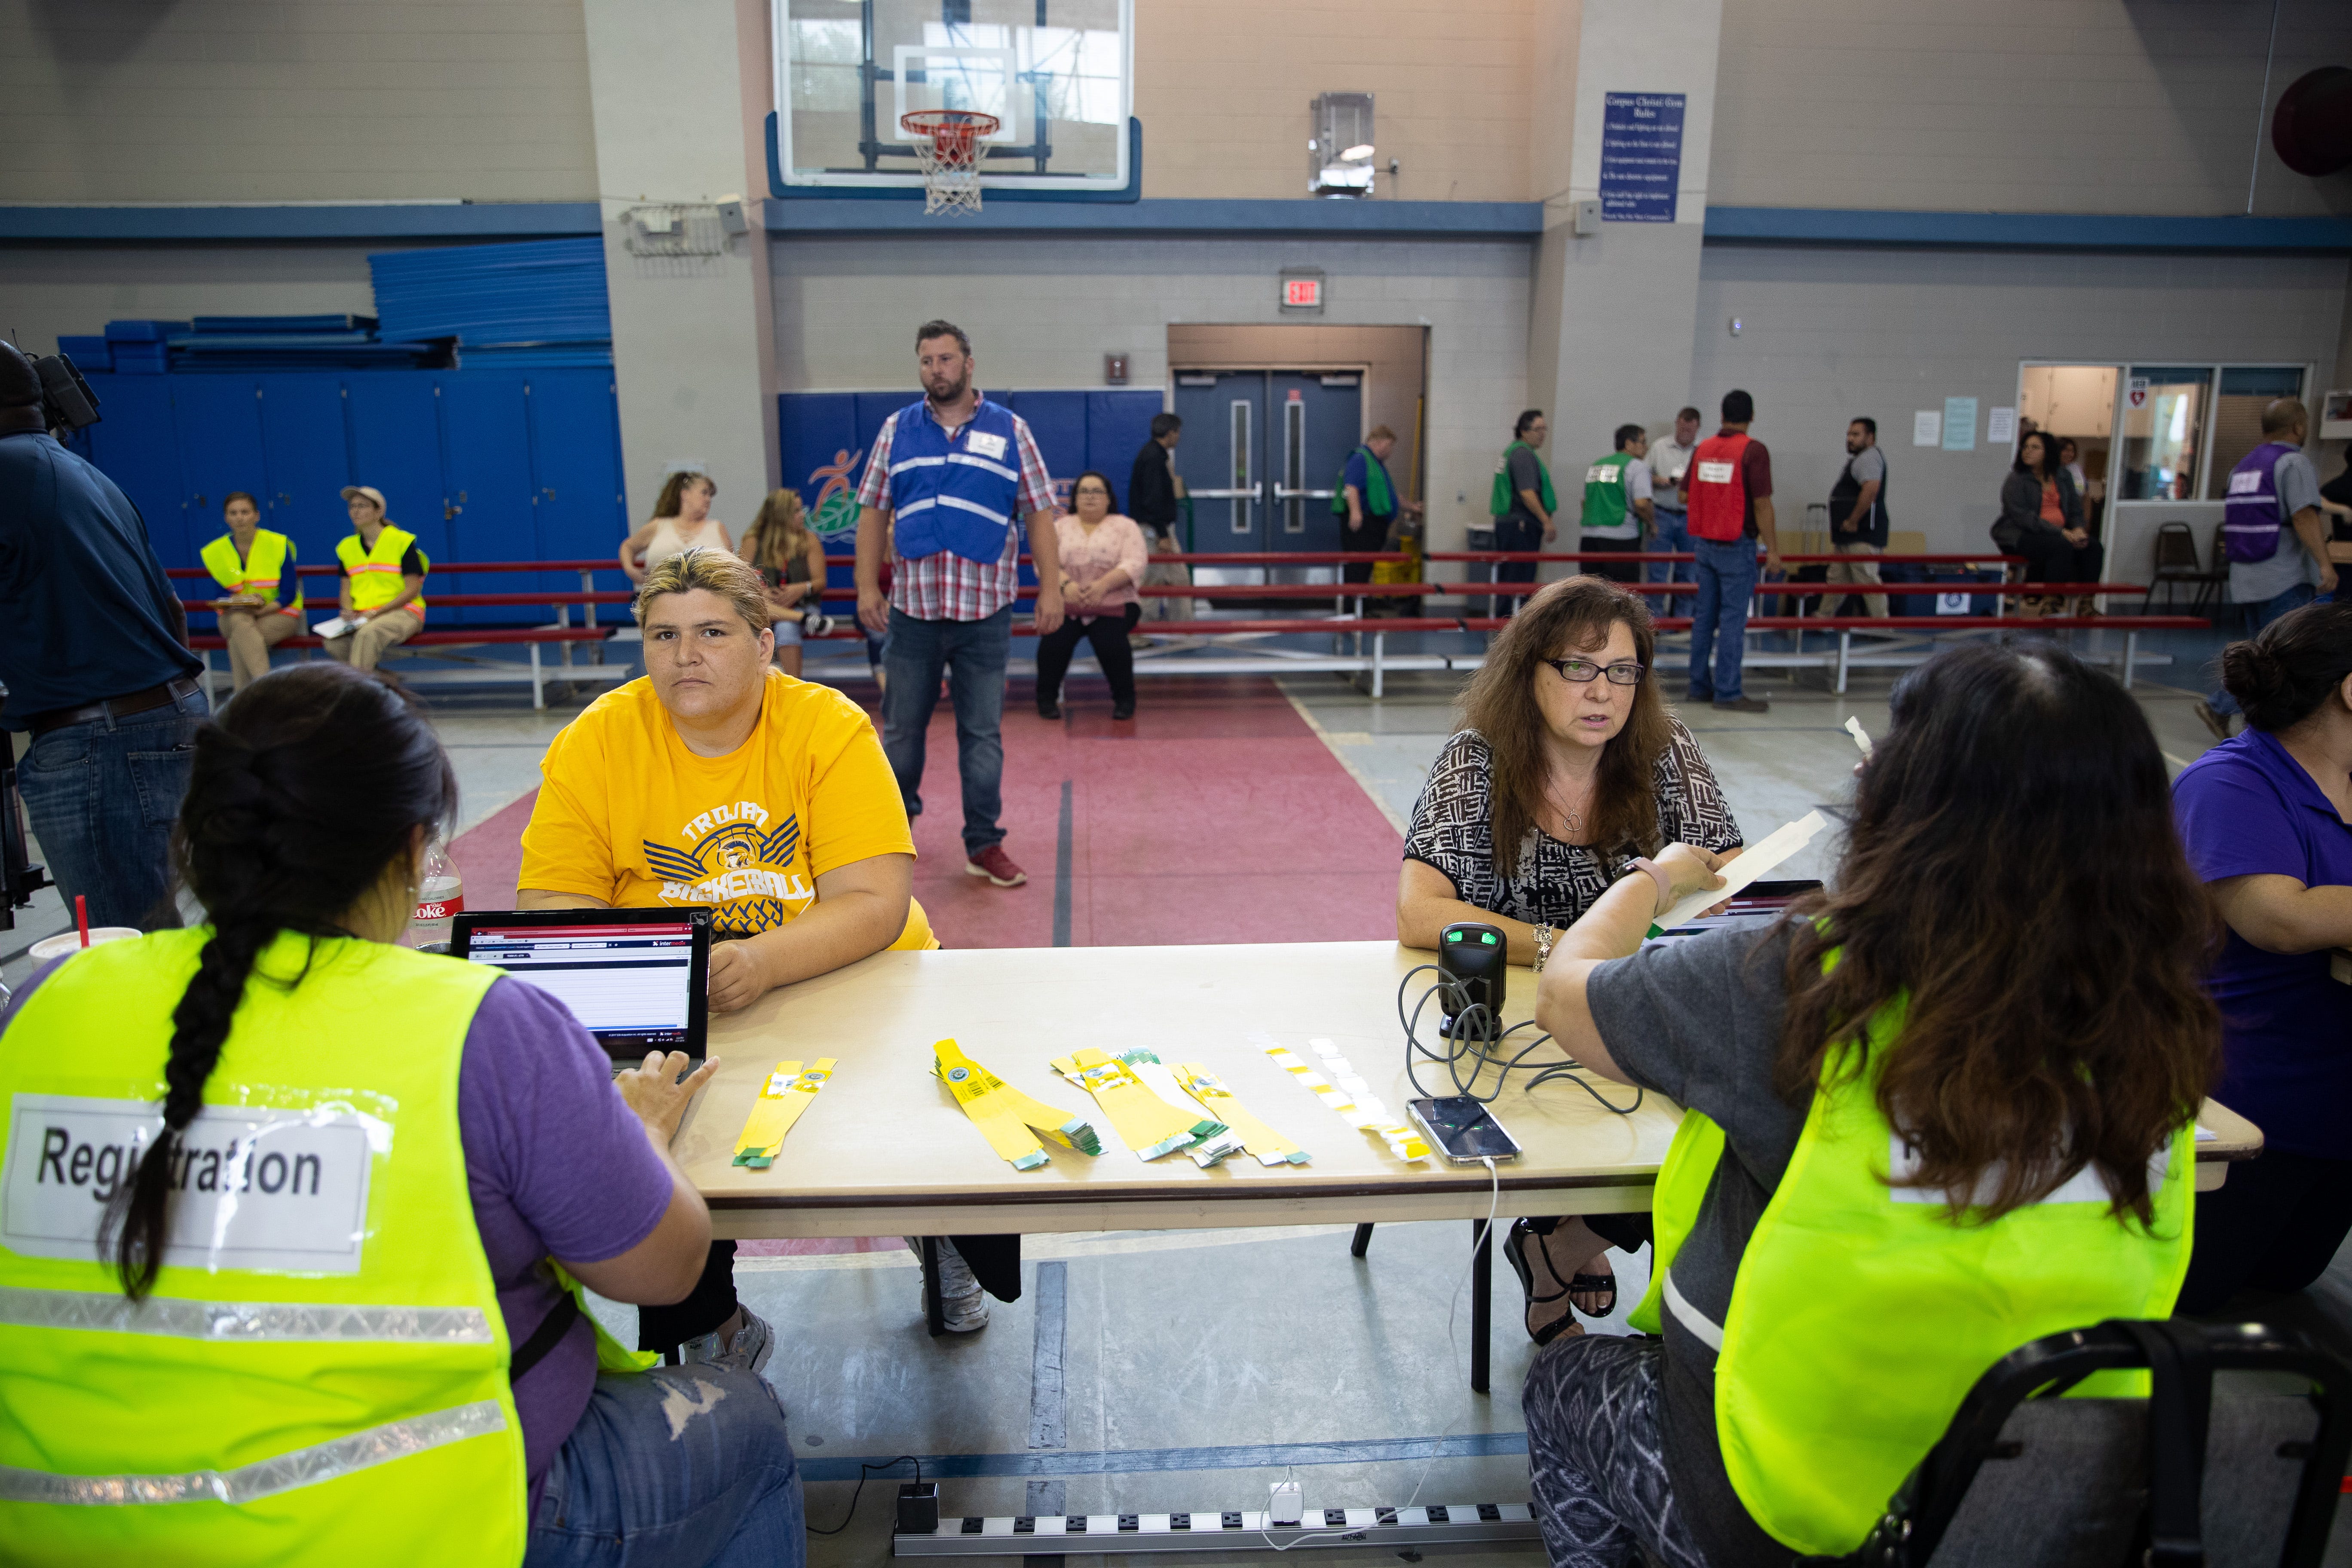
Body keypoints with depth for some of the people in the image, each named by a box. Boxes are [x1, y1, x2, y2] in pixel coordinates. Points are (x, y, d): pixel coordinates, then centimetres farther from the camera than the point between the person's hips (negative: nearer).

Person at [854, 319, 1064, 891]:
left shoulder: (1009, 430, 4)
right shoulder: (897, 429, 8)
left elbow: (1038, 513, 3)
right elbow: (874, 512, 8)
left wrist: (1051, 586, -3)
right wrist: (867, 585, 0)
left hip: (986, 609, -1)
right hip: (913, 607, 1)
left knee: (983, 731, 4)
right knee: (901, 725, 10)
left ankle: (984, 843, 13)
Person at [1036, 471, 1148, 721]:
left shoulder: (1126, 526, 9)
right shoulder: (1060, 526, 14)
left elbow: (1134, 565, -5)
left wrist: (1103, 585, -22)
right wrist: (1065, 584, -19)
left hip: (1113, 606, -1)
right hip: (1065, 606, 1)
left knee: (1111, 642, -31)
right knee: (1054, 641, -28)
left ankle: (1124, 699, -6)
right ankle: (1047, 698, -4)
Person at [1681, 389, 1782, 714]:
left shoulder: (1703, 448, 6)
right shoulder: (1753, 450, -11)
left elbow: (1685, 495, 11)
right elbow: (1762, 504, -14)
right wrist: (1772, 549, -9)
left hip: (1704, 542, 6)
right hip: (1736, 546, -6)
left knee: (1705, 614, 12)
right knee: (1733, 619, -3)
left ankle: (1700, 685, 17)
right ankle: (1728, 692, -2)